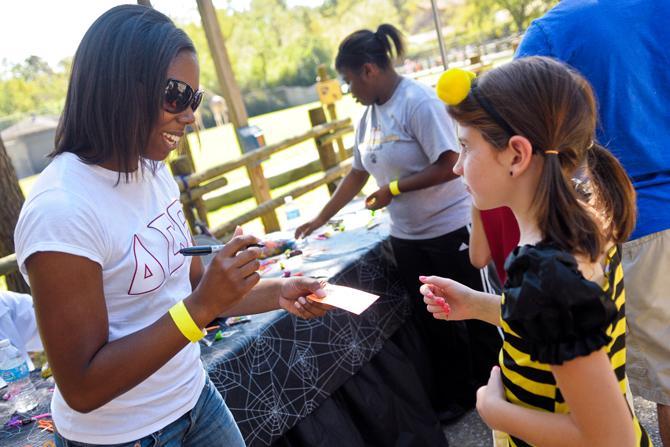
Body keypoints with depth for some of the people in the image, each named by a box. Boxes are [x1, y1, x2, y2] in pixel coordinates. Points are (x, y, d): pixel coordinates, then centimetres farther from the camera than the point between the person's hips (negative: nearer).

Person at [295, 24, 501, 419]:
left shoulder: (418, 102, -16)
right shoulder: (368, 116, 7)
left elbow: (448, 166, -21)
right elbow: (358, 173, 15)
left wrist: (393, 189, -16)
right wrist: (321, 219, 17)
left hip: (450, 229, -7)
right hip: (407, 237, 7)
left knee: (470, 313, 7)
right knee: (432, 318, 14)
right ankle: (455, 395, 31)